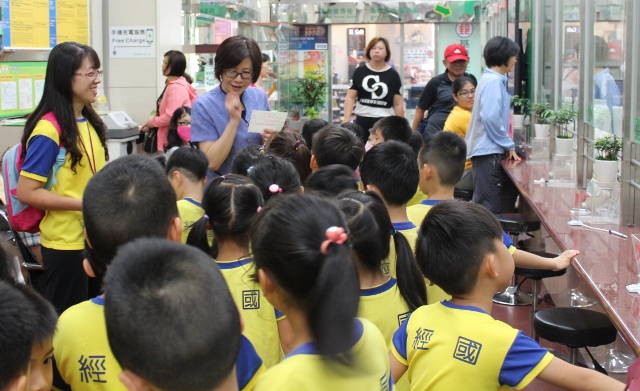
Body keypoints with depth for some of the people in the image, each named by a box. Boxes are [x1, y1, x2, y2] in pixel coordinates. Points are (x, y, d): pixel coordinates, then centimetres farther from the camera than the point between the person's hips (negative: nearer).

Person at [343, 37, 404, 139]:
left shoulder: (393, 75, 3)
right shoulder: (360, 72, 5)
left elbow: (398, 104, 4)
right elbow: (350, 97, 4)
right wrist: (347, 120, -7)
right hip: (362, 120, 1)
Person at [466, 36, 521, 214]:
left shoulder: (495, 79, 17)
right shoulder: (493, 81, -15)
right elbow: (491, 117, -23)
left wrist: (507, 145, 17)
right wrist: (509, 145, -14)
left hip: (490, 149, 10)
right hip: (488, 151, -10)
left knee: (490, 204, 14)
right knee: (489, 206, -7)